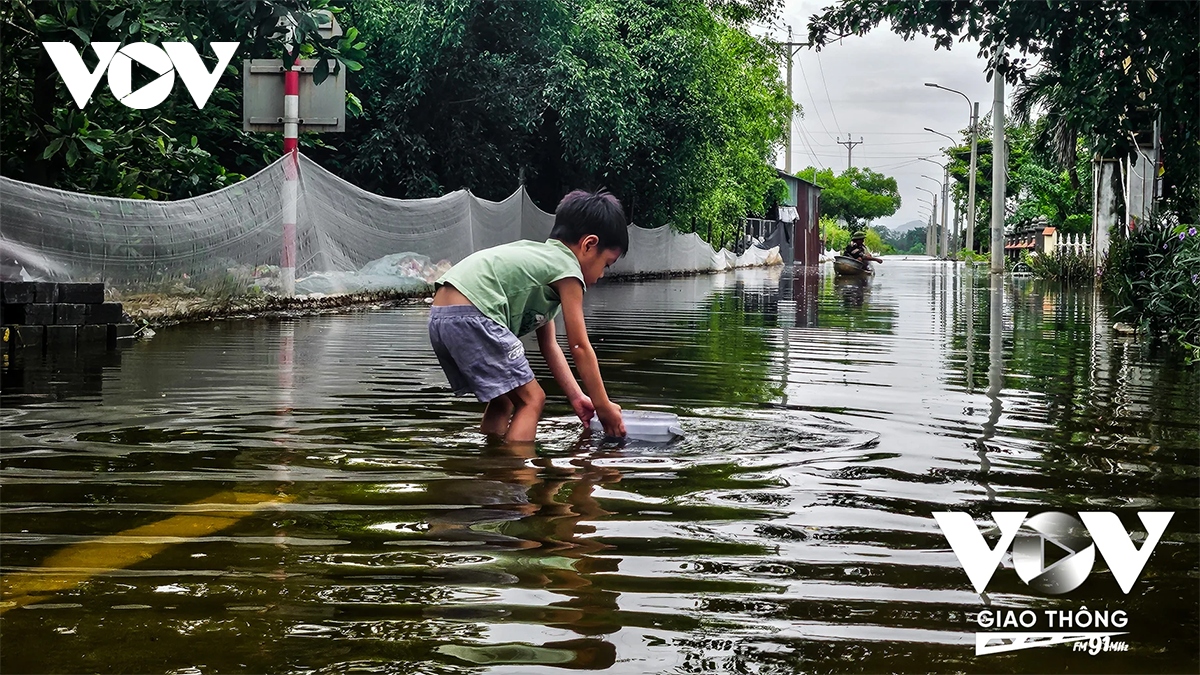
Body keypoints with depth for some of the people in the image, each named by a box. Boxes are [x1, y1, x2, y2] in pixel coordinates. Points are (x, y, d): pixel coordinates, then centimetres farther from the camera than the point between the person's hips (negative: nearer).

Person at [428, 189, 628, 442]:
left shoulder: (541, 256, 27)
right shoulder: (567, 268, 0)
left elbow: (548, 344, 28)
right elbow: (580, 347, -1)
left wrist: (576, 396, 26)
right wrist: (604, 407, 5)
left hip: (440, 316, 10)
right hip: (471, 316, -10)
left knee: (504, 400, 22)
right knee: (531, 399, -4)